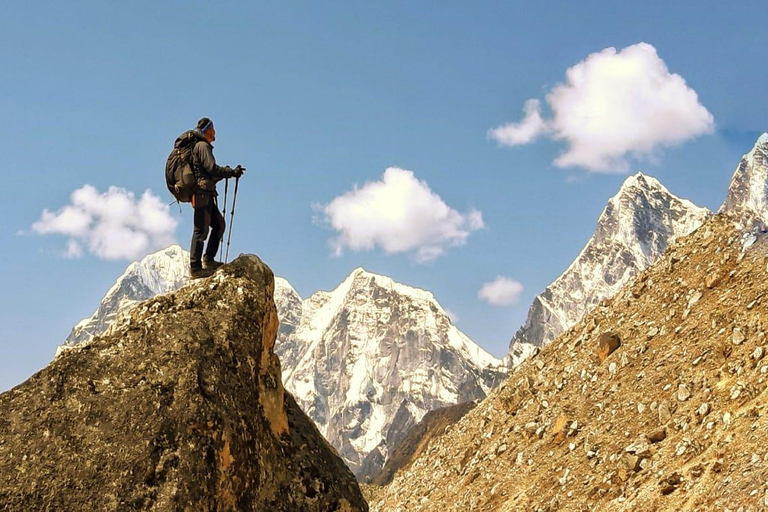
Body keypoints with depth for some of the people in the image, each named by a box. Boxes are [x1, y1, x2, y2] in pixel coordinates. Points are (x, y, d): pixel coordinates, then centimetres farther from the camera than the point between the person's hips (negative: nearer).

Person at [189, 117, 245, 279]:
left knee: (219, 224, 14)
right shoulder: (203, 146, -8)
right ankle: (195, 268, -9)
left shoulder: (203, 147, 23)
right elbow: (212, 168, -19)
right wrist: (232, 172, -13)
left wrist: (226, 172, 11)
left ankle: (208, 259, 14)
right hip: (202, 193, -10)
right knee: (201, 230, -10)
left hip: (207, 194, 10)